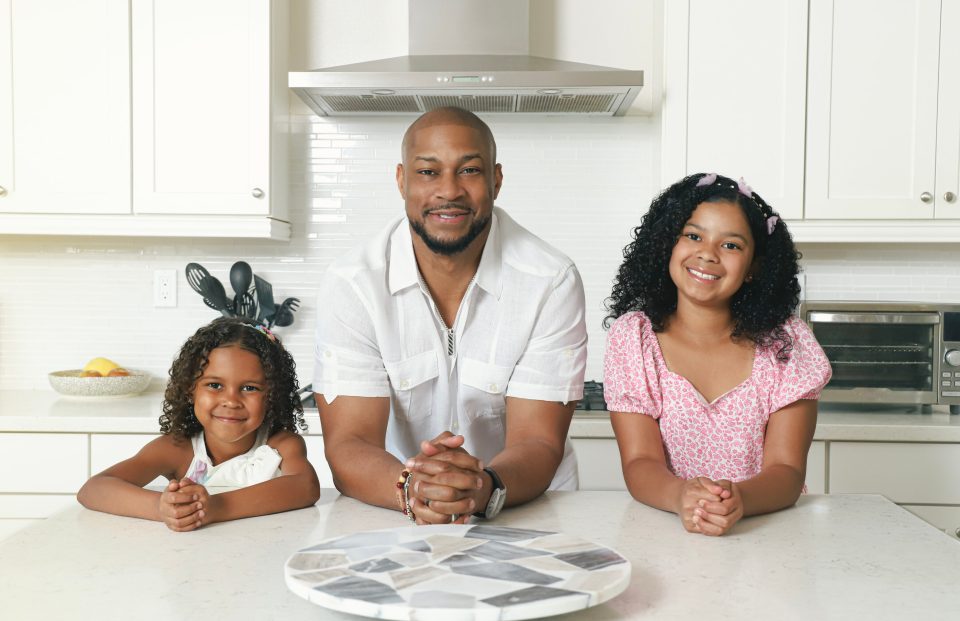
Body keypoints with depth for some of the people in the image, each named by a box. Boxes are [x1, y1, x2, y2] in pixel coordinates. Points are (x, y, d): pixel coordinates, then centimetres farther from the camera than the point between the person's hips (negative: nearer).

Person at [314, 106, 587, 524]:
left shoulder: (553, 283, -10)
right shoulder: (351, 284, -9)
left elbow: (538, 444, -13)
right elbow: (347, 446, -14)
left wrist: (484, 488, -34)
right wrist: (410, 489, -35)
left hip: (529, 511, 1)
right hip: (390, 521, 0)